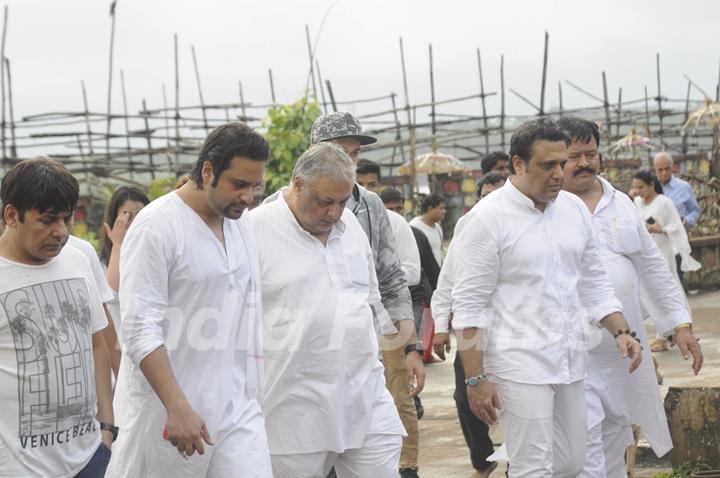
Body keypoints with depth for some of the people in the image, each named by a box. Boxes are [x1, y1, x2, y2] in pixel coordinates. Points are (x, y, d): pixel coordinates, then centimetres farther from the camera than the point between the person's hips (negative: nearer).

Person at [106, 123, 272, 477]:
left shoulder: (239, 223, 10)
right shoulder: (156, 225, -12)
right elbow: (140, 328, -18)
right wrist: (178, 408, -25)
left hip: (237, 407, 6)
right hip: (168, 408, -6)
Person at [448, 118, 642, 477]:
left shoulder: (574, 208, 10)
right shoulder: (487, 218, -9)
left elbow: (594, 283, 18)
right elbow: (469, 306, -10)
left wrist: (621, 332, 4)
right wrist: (475, 380, -12)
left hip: (570, 363, 7)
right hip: (520, 366, -6)